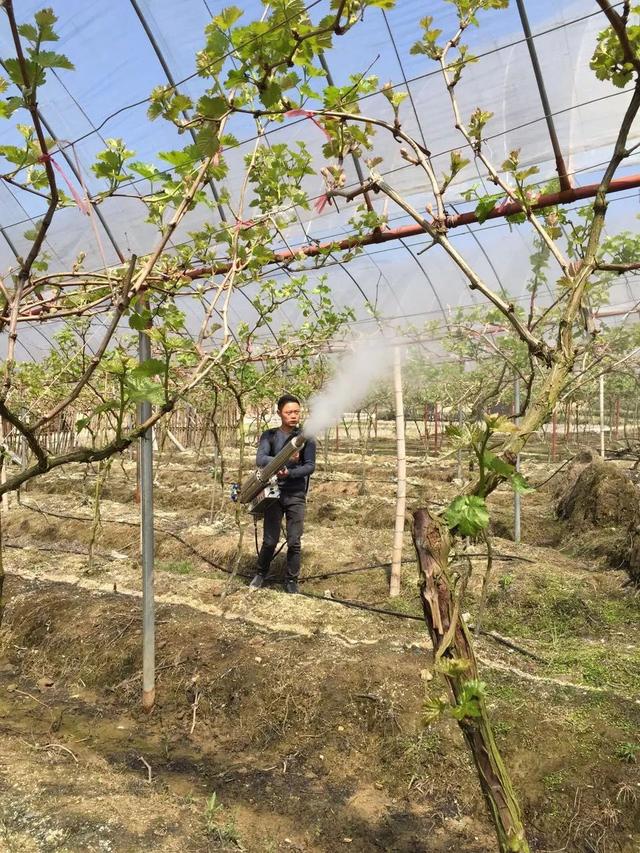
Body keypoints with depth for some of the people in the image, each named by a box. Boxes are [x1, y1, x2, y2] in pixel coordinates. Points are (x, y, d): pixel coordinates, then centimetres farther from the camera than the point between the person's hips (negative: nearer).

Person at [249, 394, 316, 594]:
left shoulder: (306, 438, 1)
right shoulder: (269, 436, 2)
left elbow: (310, 466, -4)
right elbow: (260, 459, -12)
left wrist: (289, 473, -21)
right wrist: (285, 460, -28)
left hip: (296, 496, 0)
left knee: (294, 542, 2)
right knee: (270, 540, 4)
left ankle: (291, 581, 18)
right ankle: (261, 574, 29)